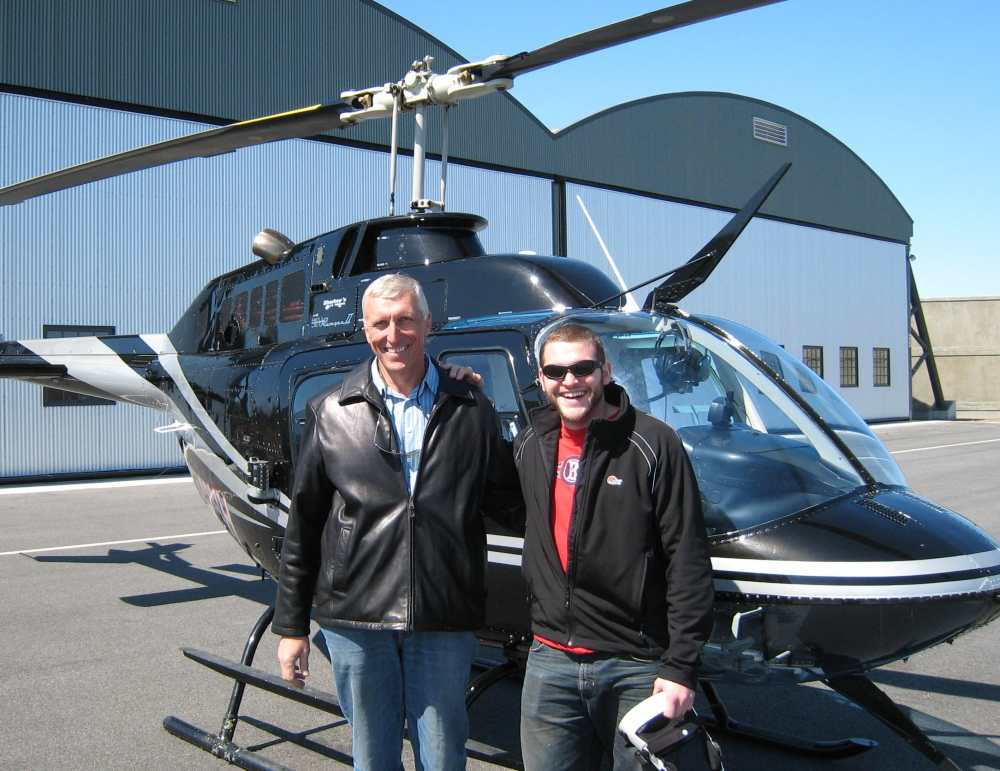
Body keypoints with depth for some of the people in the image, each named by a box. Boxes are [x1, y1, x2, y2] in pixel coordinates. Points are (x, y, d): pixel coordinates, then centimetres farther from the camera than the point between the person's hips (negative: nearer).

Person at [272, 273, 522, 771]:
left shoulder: (470, 411, 4)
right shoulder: (331, 413, 3)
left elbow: (508, 504, 9)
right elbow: (302, 526, 6)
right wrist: (291, 626, 6)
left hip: (445, 622, 0)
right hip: (355, 619, 0)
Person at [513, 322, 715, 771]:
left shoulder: (653, 444, -9)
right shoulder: (529, 444, 7)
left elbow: (688, 563, -10)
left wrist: (682, 666, -14)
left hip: (636, 667, -4)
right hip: (550, 660, 4)